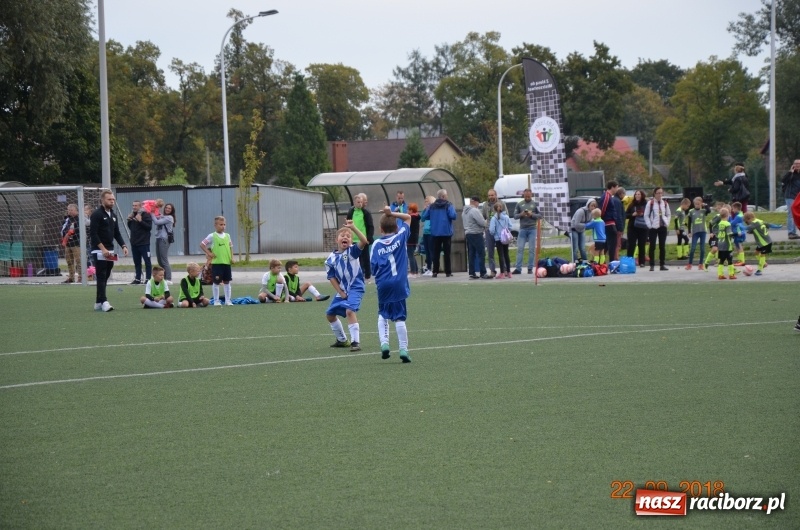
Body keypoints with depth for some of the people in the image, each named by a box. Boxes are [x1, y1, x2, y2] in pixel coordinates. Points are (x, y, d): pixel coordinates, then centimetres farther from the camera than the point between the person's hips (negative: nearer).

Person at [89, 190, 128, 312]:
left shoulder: (113, 215, 15)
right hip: (99, 251, -8)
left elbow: (117, 233, 19)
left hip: (110, 251, 8)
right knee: (101, 277, -12)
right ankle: (103, 302, -18)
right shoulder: (97, 214, -10)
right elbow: (93, 234, -16)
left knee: (105, 277, 9)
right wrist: (103, 249, -21)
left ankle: (98, 303, 13)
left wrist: (123, 246, 4)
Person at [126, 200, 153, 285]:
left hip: (144, 243, -7)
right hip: (134, 243, 7)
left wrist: (140, 221, -22)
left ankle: (148, 279, -2)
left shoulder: (146, 215, -7)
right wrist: (129, 220, 4)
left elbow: (149, 227, -15)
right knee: (137, 262, 11)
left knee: (147, 261, -3)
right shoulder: (133, 215, 14)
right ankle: (138, 279, 16)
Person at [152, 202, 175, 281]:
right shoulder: (162, 216, 17)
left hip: (164, 240, -8)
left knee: (164, 260, -10)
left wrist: (152, 214, -3)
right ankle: (163, 278, 13)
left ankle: (168, 278, -11)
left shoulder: (169, 218, -8)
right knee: (159, 260, 8)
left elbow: (156, 222, -14)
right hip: (159, 238, 8)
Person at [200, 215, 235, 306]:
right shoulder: (212, 236, -4)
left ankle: (228, 300, 14)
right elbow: (202, 244, -3)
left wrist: (231, 257, 5)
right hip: (216, 263, -4)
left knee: (227, 282, 8)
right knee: (216, 282, 0)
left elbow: (230, 247, 17)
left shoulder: (227, 236, 10)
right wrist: (209, 253, -9)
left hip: (227, 262, 4)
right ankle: (216, 301, 7)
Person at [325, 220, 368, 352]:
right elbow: (331, 277, 6)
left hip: (355, 288, -7)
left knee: (350, 311, -28)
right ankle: (342, 340, 34)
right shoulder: (331, 258, 1)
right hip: (342, 290, 7)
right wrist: (340, 292, -2)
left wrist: (353, 228, -37)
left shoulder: (352, 251, -10)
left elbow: (364, 241, -29)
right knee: (330, 314, 15)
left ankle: (355, 342, -22)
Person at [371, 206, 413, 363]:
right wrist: (392, 214, 6)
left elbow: (373, 265, -2)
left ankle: (384, 343, 2)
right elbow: (407, 217, 16)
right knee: (399, 317, 3)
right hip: (399, 284, 0)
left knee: (383, 315, 19)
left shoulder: (376, 244, 2)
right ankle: (403, 349, -1)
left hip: (383, 284, 0)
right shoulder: (401, 237, 2)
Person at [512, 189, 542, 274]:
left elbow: (540, 215, 3)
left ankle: (530, 268, 4)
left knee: (531, 249, 0)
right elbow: (515, 215, 8)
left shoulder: (535, 204, 5)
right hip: (522, 229, 1)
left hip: (532, 229, -1)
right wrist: (521, 214, -11)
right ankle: (518, 268, -4)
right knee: (520, 249, -4)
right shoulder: (519, 204, 9)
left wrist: (532, 214, -13)